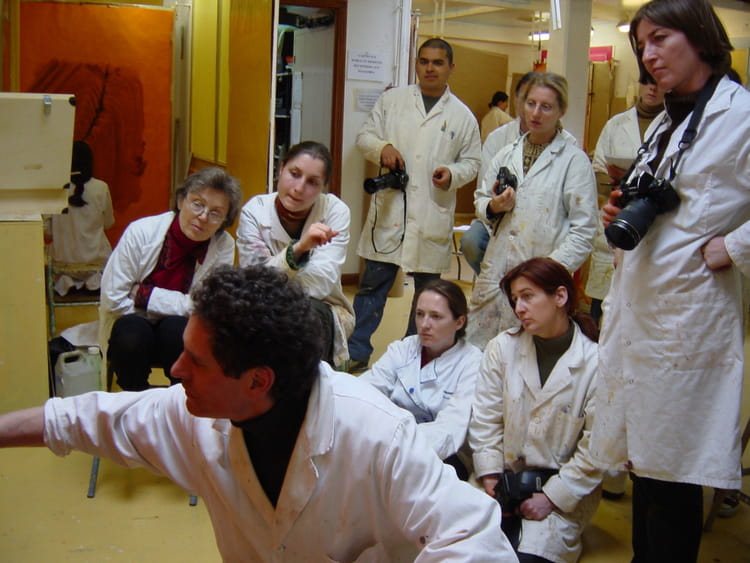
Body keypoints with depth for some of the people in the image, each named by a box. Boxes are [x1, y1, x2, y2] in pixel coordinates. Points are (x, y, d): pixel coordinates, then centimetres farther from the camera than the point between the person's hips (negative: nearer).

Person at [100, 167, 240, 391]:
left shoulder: (224, 246, -13)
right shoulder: (142, 232, -15)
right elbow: (113, 298, -15)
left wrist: (144, 295, -20)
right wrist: (179, 305, -14)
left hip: (180, 333, 0)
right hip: (132, 330, 0)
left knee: (175, 329, -32)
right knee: (132, 333, -32)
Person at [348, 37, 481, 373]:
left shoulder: (462, 116, 8)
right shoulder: (392, 100, 9)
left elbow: (472, 162, 11)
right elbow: (365, 135, 9)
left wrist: (453, 173, -11)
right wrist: (382, 147, -13)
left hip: (433, 216, 1)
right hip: (389, 208, 0)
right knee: (373, 283, 2)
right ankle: (356, 354, 12)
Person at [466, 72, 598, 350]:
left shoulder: (575, 161, -3)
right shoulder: (507, 154, 14)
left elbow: (583, 231, -6)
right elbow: (481, 201, 22)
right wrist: (493, 207, -2)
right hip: (494, 274, 5)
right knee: (476, 352, 6)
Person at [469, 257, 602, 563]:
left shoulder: (597, 362, -10)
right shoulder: (502, 347, -1)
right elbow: (485, 420, 1)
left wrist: (552, 497, -11)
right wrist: (490, 478, -7)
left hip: (562, 493, -3)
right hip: (504, 478, 3)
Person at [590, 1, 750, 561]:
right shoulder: (665, 122, 17)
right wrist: (624, 218, 6)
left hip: (688, 317, -9)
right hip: (637, 308, 9)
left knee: (672, 475, 3)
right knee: (641, 459, 18)